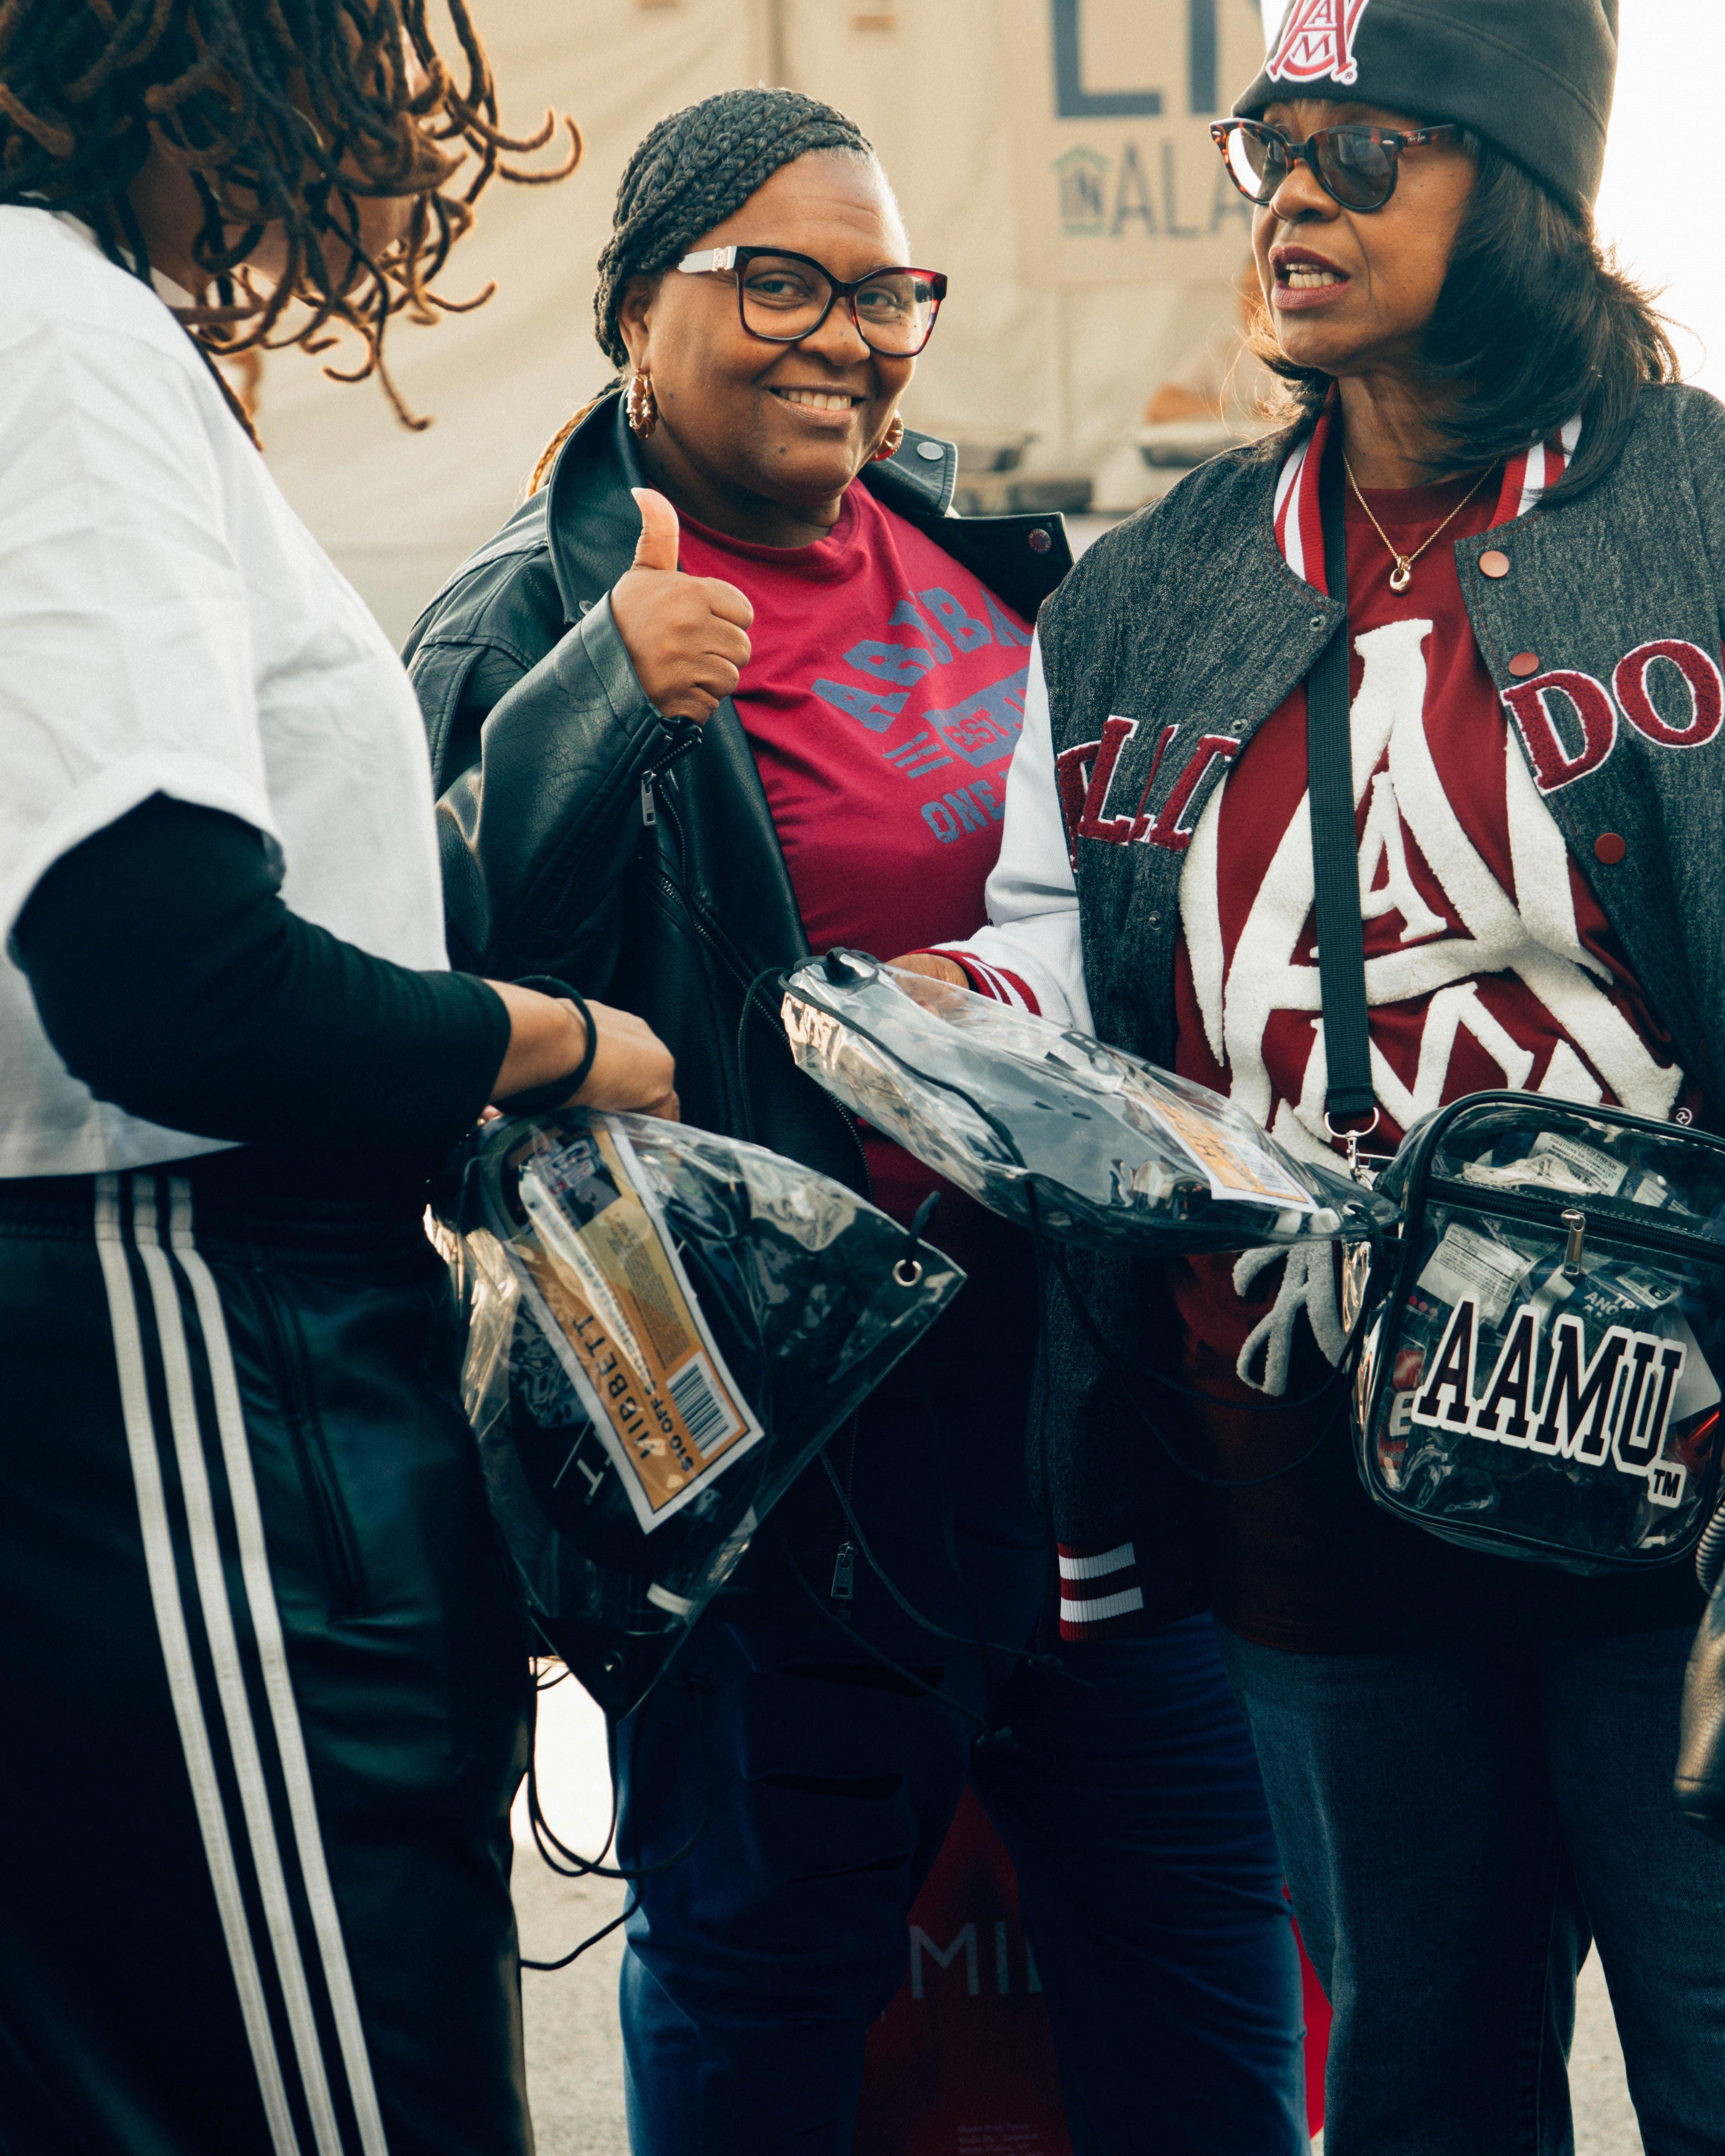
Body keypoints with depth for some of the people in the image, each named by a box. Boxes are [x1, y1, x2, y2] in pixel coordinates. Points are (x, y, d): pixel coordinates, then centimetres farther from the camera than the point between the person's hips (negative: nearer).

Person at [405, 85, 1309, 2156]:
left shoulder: (991, 565, 11)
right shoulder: (533, 625, -6)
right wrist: (603, 705, -27)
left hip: (1081, 1347, 6)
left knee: (1196, 1944, 13)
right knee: (764, 1956, 6)